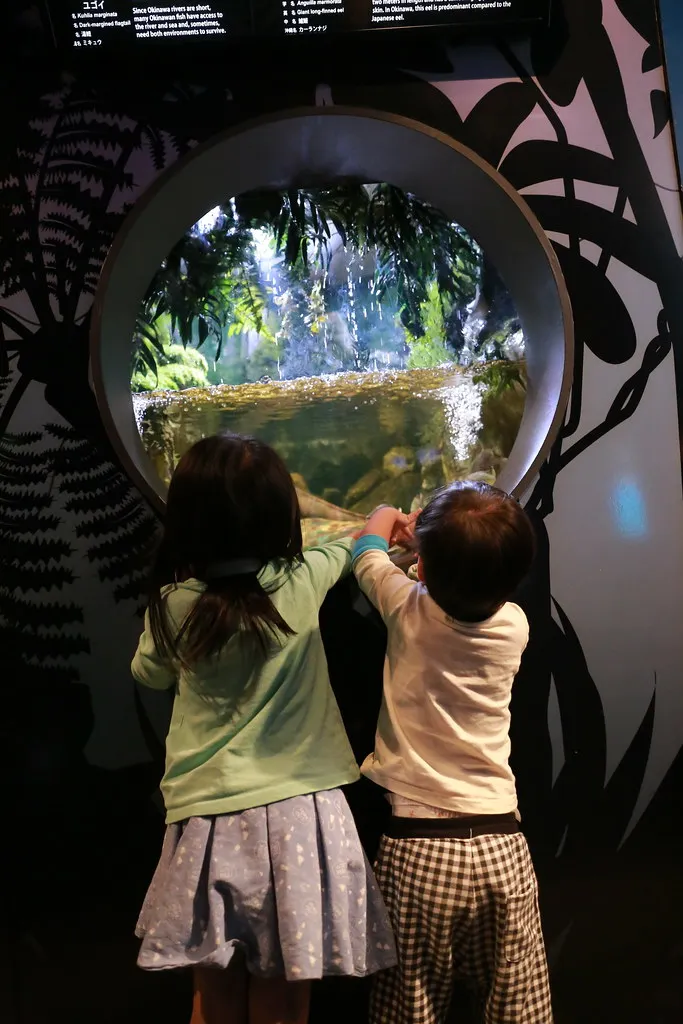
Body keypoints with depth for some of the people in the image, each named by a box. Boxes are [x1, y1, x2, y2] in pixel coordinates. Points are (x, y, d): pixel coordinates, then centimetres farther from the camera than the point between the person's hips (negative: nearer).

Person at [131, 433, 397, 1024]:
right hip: (297, 818, 0)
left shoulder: (173, 604, -6)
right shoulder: (300, 584, -7)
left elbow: (149, 674, 15)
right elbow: (350, 548, 18)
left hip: (210, 826, 1)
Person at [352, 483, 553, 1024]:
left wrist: (387, 518, 35)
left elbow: (368, 549, 13)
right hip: (500, 849, 2)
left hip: (415, 849, -2)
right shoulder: (514, 626, -3)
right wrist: (441, 541, 36)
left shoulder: (409, 611, -9)